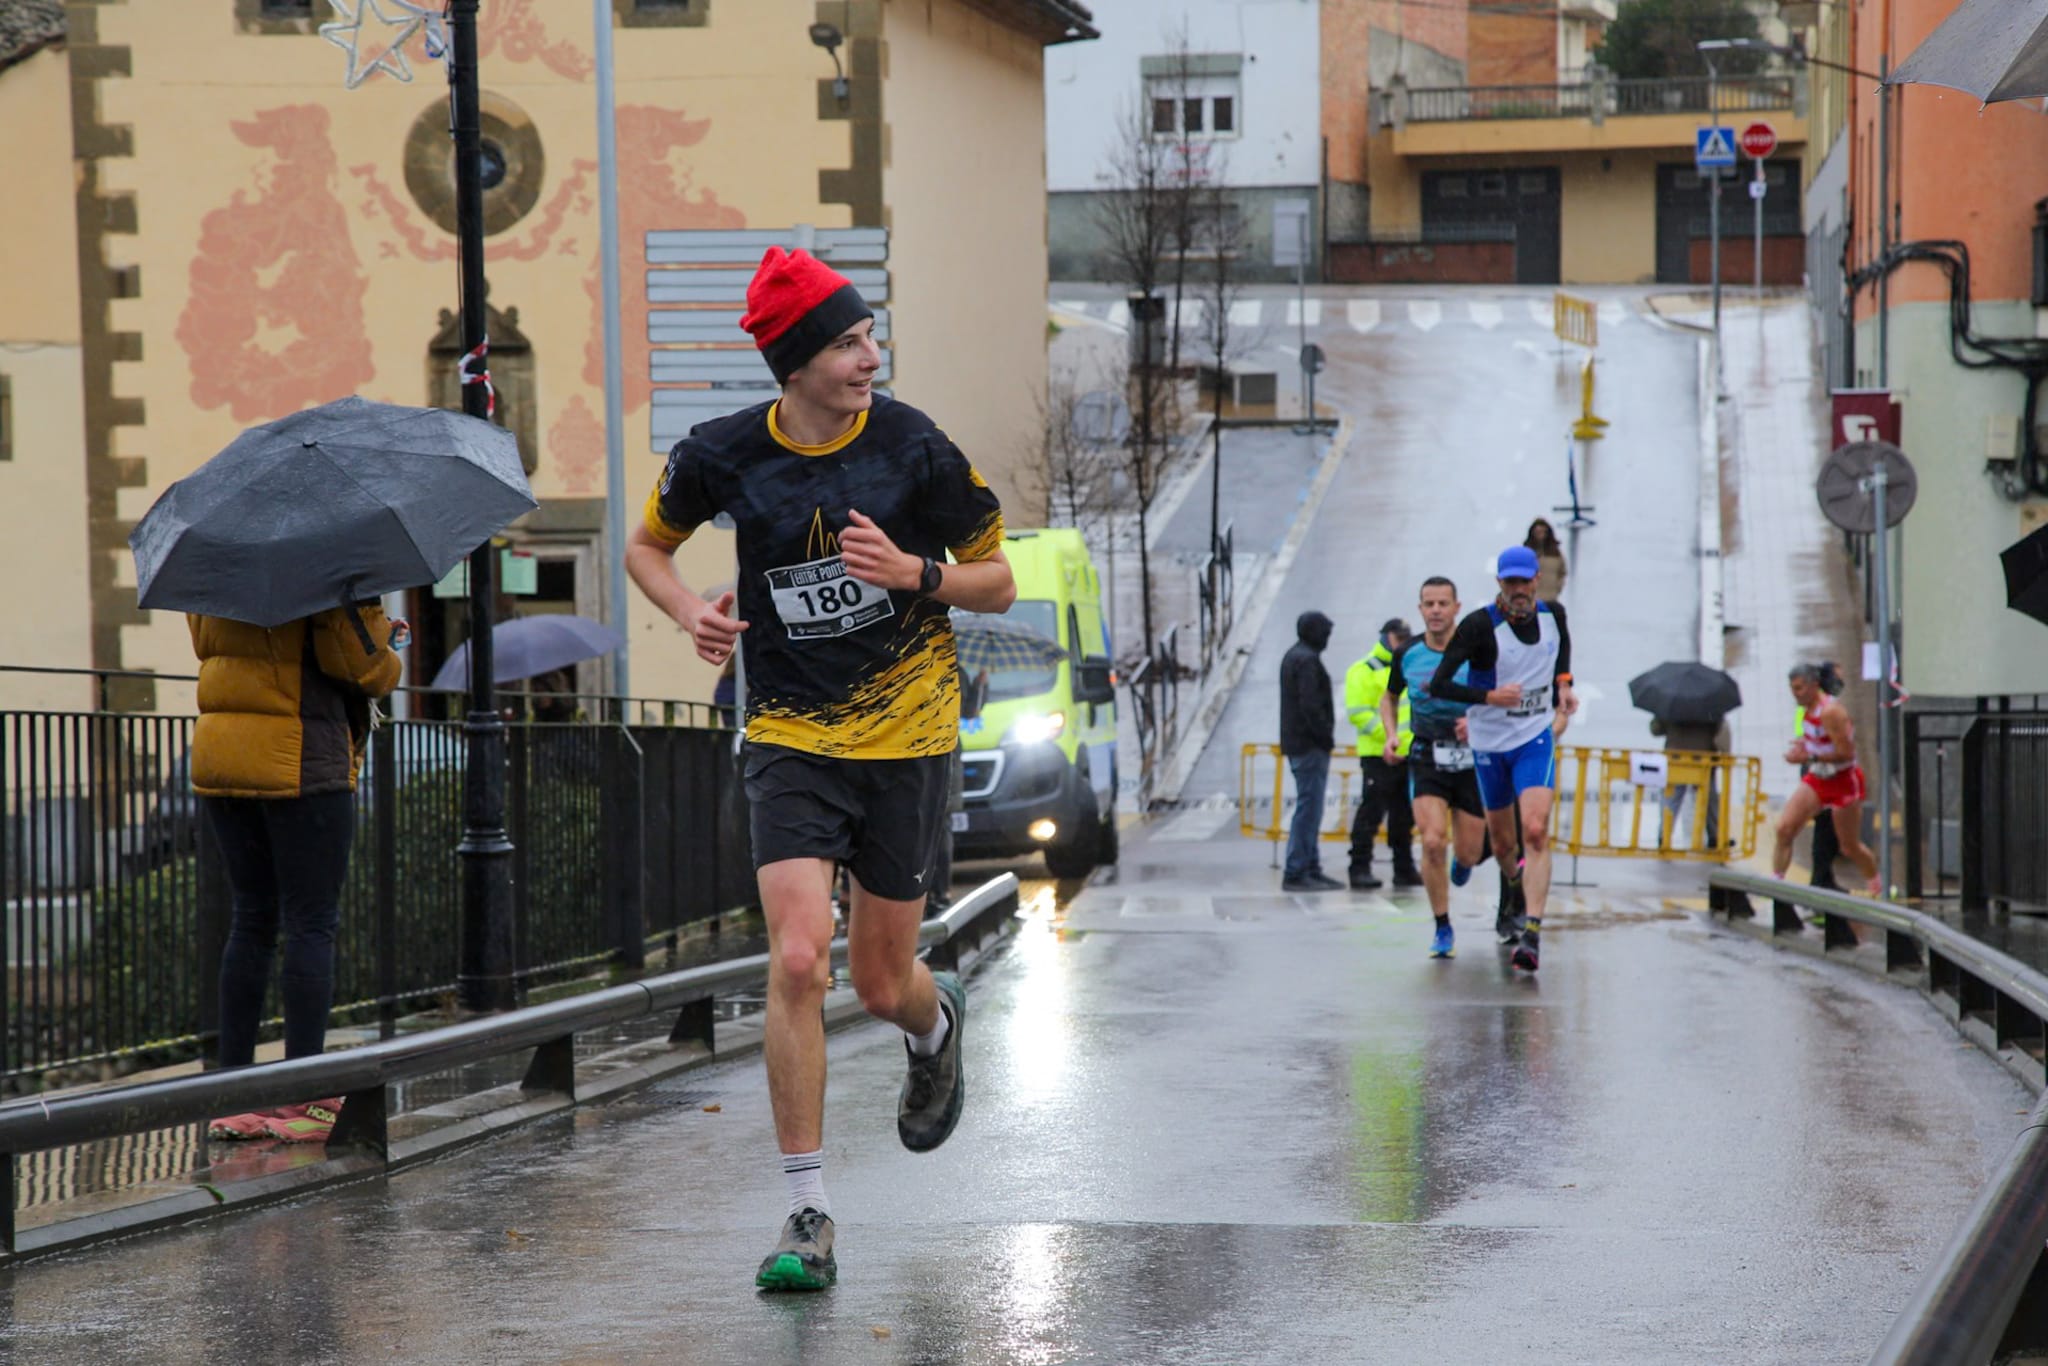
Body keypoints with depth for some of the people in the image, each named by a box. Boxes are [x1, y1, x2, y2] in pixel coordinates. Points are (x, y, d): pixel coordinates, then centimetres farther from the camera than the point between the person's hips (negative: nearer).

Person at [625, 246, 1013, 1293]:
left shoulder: (913, 447, -8)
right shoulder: (723, 455, -6)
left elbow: (996, 582, 1)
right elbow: (647, 545, 14)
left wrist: (911, 573, -19)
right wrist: (692, 613, -7)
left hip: (906, 734, 0)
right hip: (790, 737, 0)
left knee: (882, 986, 7)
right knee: (797, 962, -16)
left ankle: (937, 1022, 47)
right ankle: (808, 1217, -8)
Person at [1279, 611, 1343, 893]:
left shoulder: (1292, 656, 18)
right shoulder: (1307, 660, -15)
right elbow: (1310, 705, -22)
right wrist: (1326, 736, -16)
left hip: (1296, 743, 11)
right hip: (1310, 745, -11)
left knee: (1309, 809, 14)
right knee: (1308, 808, -10)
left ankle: (1311, 869, 18)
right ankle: (1296, 873, -12)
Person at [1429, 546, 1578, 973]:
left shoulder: (1553, 614, -3)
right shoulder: (1479, 626, -17)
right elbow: (1439, 685, -18)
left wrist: (1562, 683, 14)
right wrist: (1489, 696, -29)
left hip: (1535, 738, 1)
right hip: (1489, 743, -1)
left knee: (1536, 833, -18)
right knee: (1503, 842, 12)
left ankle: (1533, 934, -24)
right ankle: (1516, 895, 46)